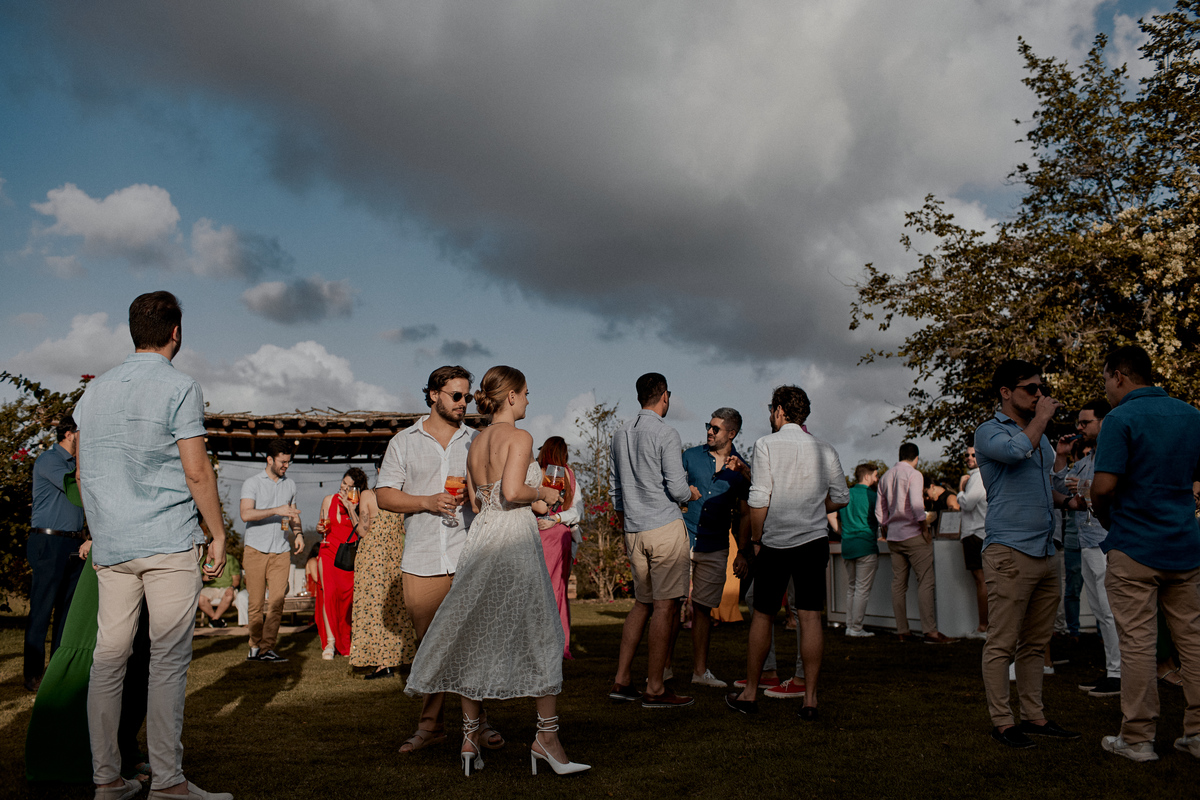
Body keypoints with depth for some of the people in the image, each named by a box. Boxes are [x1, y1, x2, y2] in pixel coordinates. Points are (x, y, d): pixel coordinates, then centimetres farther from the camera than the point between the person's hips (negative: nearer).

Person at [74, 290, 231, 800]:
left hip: (112, 547, 6)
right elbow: (197, 474, -9)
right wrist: (218, 533, -1)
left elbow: (83, 474, 16)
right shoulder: (180, 389, -6)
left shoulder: (94, 391, 13)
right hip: (170, 545, -6)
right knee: (168, 661, -2)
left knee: (108, 657, 8)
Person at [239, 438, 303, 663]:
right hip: (255, 550, -3)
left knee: (277, 601, -7)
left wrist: (298, 532, 7)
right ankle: (255, 647, 15)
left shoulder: (290, 485, 15)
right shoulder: (252, 483, 1)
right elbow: (246, 514, -13)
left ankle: (267, 649, -5)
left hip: (281, 552, 3)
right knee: (256, 603, 1)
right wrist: (276, 511, -21)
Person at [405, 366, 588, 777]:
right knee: (539, 636, 2)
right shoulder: (519, 437, -9)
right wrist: (544, 493, -3)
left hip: (480, 538, 8)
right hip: (513, 540, -7)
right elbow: (513, 491, -22)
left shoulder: (475, 443, 13)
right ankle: (546, 734, 4)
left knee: (477, 637, 11)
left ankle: (470, 736, 18)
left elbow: (477, 502, 15)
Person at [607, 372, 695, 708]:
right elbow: (677, 489, -14)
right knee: (665, 607, -2)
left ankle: (622, 680, 15)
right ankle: (655, 689, 1)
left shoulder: (620, 435, 12)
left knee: (643, 604, 15)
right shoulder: (666, 434, -10)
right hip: (665, 527, -7)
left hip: (634, 530, 7)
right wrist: (692, 493, 9)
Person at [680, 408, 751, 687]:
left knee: (703, 608, 8)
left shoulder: (741, 469, 5)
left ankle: (700, 670, 20)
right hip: (683, 538, -1)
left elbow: (744, 514, 5)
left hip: (715, 548, 1)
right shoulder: (691, 456, 4)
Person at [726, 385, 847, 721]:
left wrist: (754, 540, -2)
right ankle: (810, 699, 4)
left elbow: (760, 499, -11)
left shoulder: (766, 444, -7)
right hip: (814, 541, 2)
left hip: (775, 543, -2)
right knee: (810, 617, 3)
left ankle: (749, 694, 19)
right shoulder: (825, 450, 4)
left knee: (762, 616, 9)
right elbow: (841, 498, 9)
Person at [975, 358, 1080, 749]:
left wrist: (1070, 501, 14)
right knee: (1002, 644, -4)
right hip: (1009, 551, -8)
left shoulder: (1041, 437, 22)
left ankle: (1034, 716, 19)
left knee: (1036, 644, 12)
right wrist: (1042, 418, -9)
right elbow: (1016, 450, -25)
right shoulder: (989, 432, -2)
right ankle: (1001, 721, 3)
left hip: (1044, 552, 8)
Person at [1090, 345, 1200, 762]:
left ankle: (1138, 738, 6)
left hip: (1134, 548, -6)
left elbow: (1104, 486, -19)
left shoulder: (1121, 419, -13)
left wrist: (1105, 517, 0)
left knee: (1137, 643, 0)